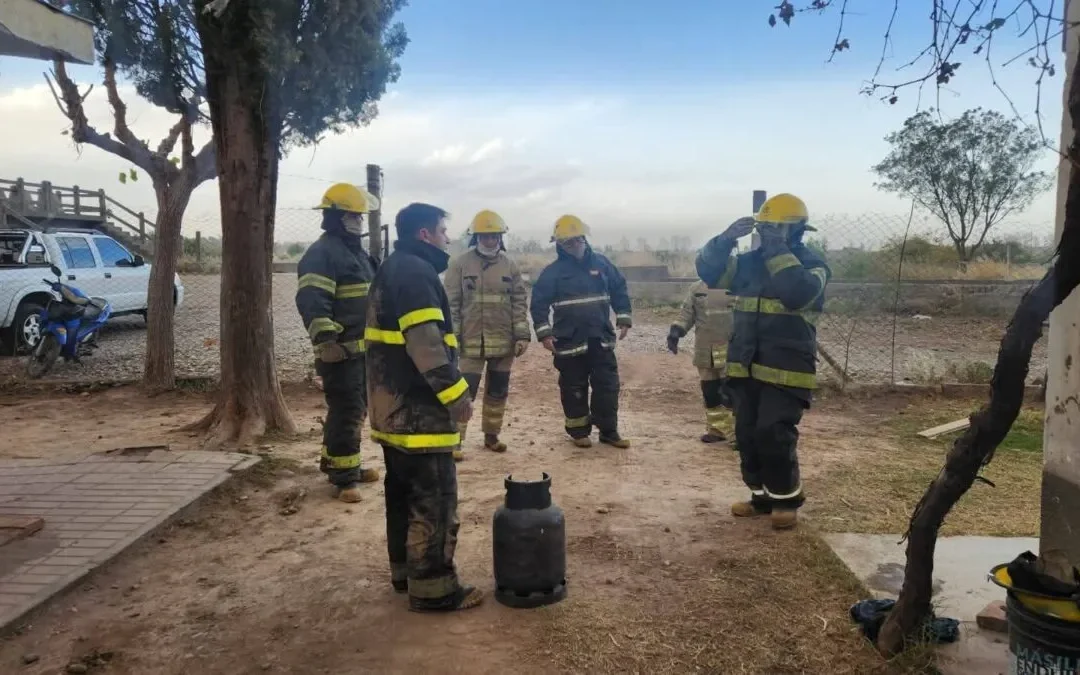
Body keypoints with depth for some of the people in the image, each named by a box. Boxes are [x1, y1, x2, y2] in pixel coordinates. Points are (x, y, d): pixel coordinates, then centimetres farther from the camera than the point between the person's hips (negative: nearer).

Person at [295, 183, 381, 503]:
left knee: (355, 410, 17)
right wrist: (324, 340, -32)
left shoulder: (357, 251, 19)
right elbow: (312, 301, -24)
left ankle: (337, 463, 30)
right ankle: (344, 476, 1)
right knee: (346, 412, -7)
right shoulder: (321, 253, -13)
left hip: (363, 347, 10)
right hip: (340, 350, -10)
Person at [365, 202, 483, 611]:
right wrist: (456, 392, -19)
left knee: (403, 493, 18)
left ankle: (404, 570, 29)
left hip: (393, 406, 11)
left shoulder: (390, 271, 19)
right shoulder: (417, 272, -15)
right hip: (417, 409, -11)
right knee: (434, 499, -4)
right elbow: (425, 342, -24)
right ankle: (432, 588, 3)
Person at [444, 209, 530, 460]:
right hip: (471, 341, -3)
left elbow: (519, 302, 6)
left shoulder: (510, 265, 5)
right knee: (464, 392, -5)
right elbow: (451, 303, -4)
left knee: (498, 391, 12)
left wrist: (522, 335, 0)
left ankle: (491, 435, 26)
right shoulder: (460, 264, -4)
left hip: (504, 341, 4)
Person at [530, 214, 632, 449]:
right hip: (569, 341, -3)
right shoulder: (553, 272, -5)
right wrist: (544, 333, -11)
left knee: (608, 385, 4)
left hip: (601, 338, 3)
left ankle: (609, 431, 16)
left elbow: (619, 290, 12)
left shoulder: (601, 263, 4)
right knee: (574, 388, 6)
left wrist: (624, 320, 6)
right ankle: (579, 431, 20)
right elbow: (539, 303, -5)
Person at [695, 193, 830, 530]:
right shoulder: (749, 261, 11)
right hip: (746, 368, 6)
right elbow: (708, 271, 2)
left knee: (773, 435, -11)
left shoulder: (812, 265, -5)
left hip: (786, 371, -6)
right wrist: (726, 239, -11)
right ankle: (762, 496, 25)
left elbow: (798, 294, -26)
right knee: (747, 435, 10)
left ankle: (786, 499, 9)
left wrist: (778, 252, -23)